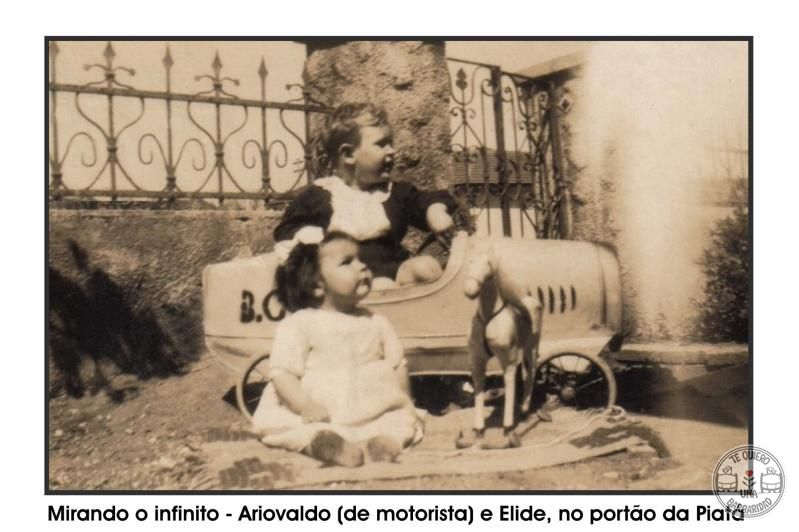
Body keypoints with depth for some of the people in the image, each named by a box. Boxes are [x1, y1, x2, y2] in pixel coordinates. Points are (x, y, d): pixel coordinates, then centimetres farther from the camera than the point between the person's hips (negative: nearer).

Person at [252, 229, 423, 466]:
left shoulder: (376, 323, 12)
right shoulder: (298, 324, -3)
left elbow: (397, 366, 17)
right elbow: (282, 373, -10)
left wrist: (403, 401, 3)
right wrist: (305, 406, -25)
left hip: (372, 412, 4)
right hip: (320, 415, -3)